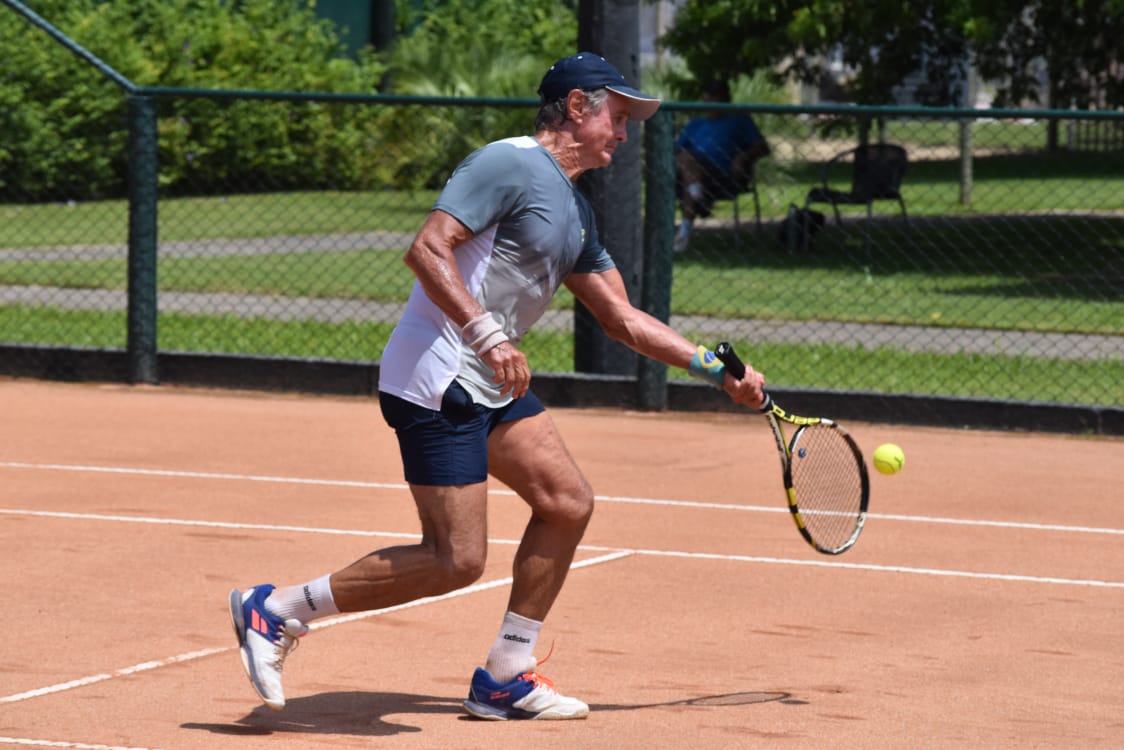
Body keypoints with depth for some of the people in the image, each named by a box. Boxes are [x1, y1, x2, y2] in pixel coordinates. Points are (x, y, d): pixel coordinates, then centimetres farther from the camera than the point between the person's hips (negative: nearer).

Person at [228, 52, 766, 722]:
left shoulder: (575, 212, 19)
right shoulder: (511, 164, -11)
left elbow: (624, 319, 22)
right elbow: (427, 250, -21)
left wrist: (719, 370, 17)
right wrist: (488, 335, -30)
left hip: (492, 384, 10)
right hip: (435, 378, -10)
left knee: (568, 502, 6)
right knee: (456, 560, -12)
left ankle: (506, 677, 14)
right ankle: (276, 611, -1)